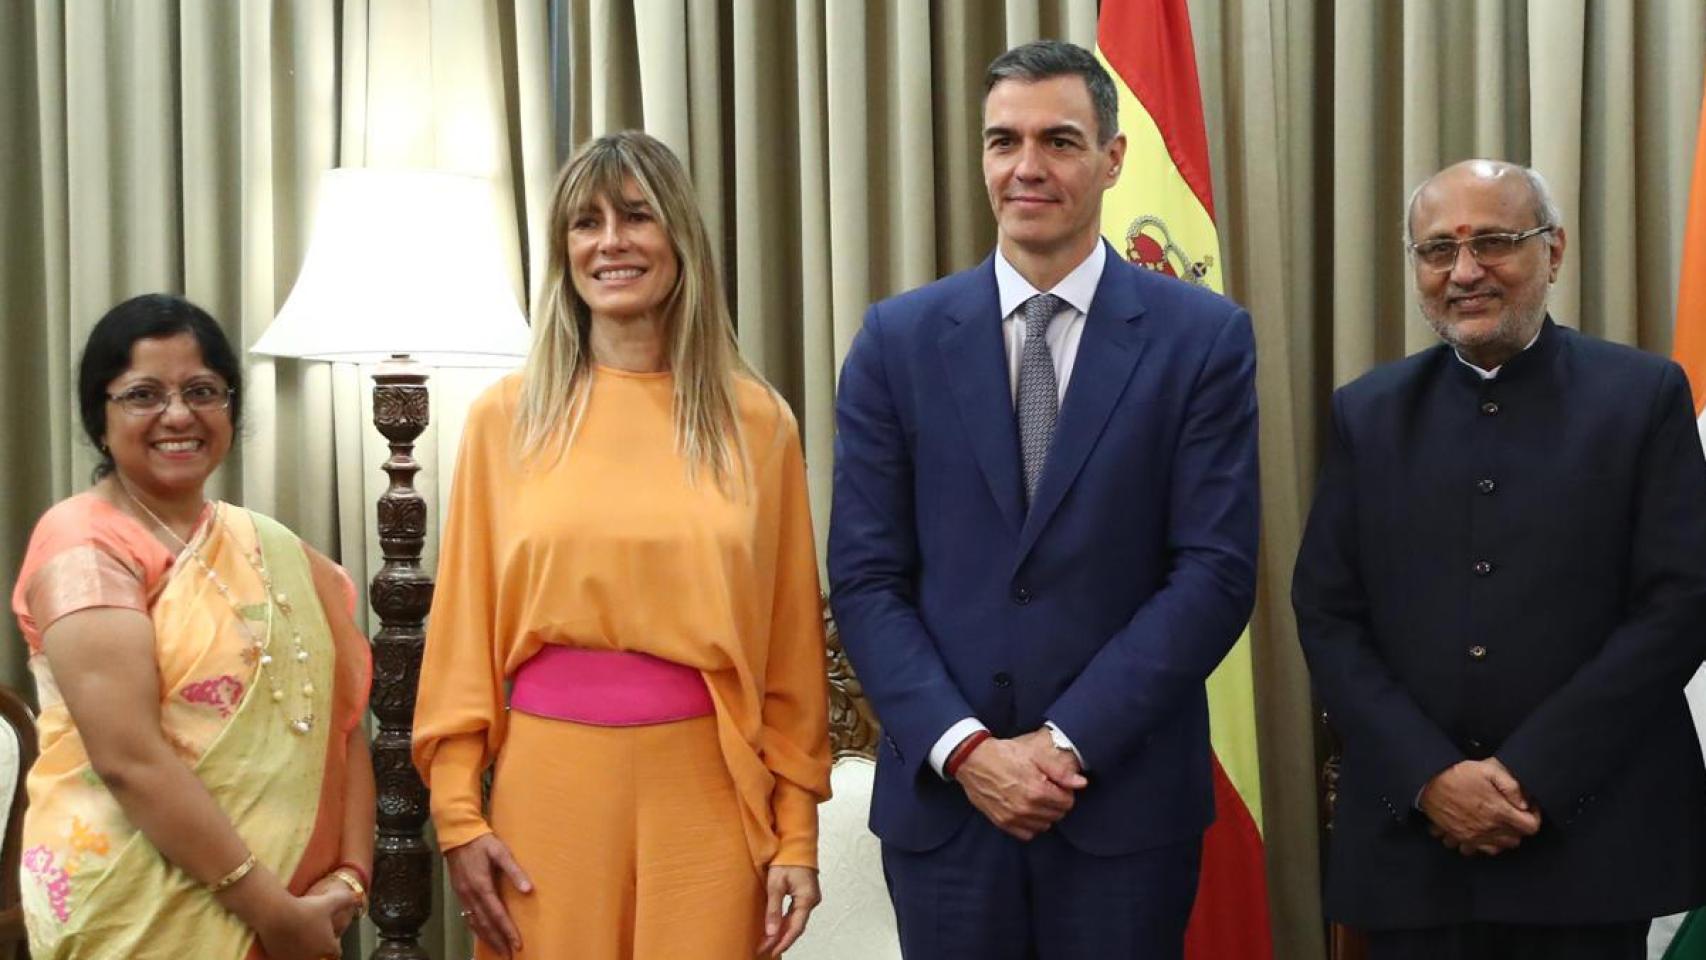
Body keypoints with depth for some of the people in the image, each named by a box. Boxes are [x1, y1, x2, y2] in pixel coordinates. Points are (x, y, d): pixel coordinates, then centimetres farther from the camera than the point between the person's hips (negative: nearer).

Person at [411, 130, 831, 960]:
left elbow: (789, 647, 3)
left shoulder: (755, 420, 2)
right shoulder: (506, 417, 3)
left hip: (708, 789, 0)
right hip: (548, 785, 0)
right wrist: (458, 812, -2)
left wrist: (797, 830, 0)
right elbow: (464, 632, 4)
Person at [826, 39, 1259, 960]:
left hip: (1126, 796, -1)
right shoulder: (898, 340, 3)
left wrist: (1073, 742, -13)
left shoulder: (1204, 338, -2)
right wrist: (963, 746, -12)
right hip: (942, 796, 1)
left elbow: (1215, 571, -6)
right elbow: (865, 578, 0)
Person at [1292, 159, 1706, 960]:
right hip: (1411, 838, 2)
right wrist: (1430, 776, -10)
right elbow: (1326, 617, 3)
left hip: (1592, 836, -2)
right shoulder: (1367, 413, 7)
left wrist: (1531, 776, -12)